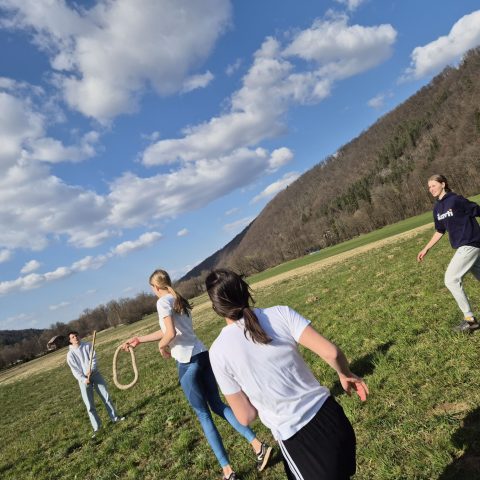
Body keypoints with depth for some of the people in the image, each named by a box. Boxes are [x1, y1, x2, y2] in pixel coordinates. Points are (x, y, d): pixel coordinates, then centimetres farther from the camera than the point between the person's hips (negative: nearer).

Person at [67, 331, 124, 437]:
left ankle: (114, 418, 19)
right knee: (89, 405, -2)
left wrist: (91, 370, -23)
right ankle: (96, 427, 8)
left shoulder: (87, 345, 1)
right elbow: (75, 370, -8)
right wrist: (84, 379, -21)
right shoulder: (70, 354, -4)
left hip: (95, 374, 2)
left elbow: (94, 358, -6)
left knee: (106, 397, 5)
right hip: (83, 379, -2)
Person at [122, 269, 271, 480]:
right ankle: (258, 445, 14)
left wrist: (162, 346, -1)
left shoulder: (163, 302, -9)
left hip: (188, 362, -8)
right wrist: (139, 340, 33)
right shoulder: (179, 300, 16)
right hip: (202, 355, 8)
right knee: (217, 404, 17)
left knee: (203, 414, 5)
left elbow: (170, 334, -23)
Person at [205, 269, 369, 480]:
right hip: (328, 415, 2)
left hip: (294, 437, -2)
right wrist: (345, 374, 6)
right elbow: (331, 353, -15)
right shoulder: (280, 313, -12)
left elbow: (245, 417, -6)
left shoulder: (218, 352, -13)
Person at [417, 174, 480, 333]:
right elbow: (440, 231, 20)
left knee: (451, 280, -10)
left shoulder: (456, 200, -14)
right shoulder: (437, 208, 10)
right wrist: (426, 249, 18)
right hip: (464, 246, 8)